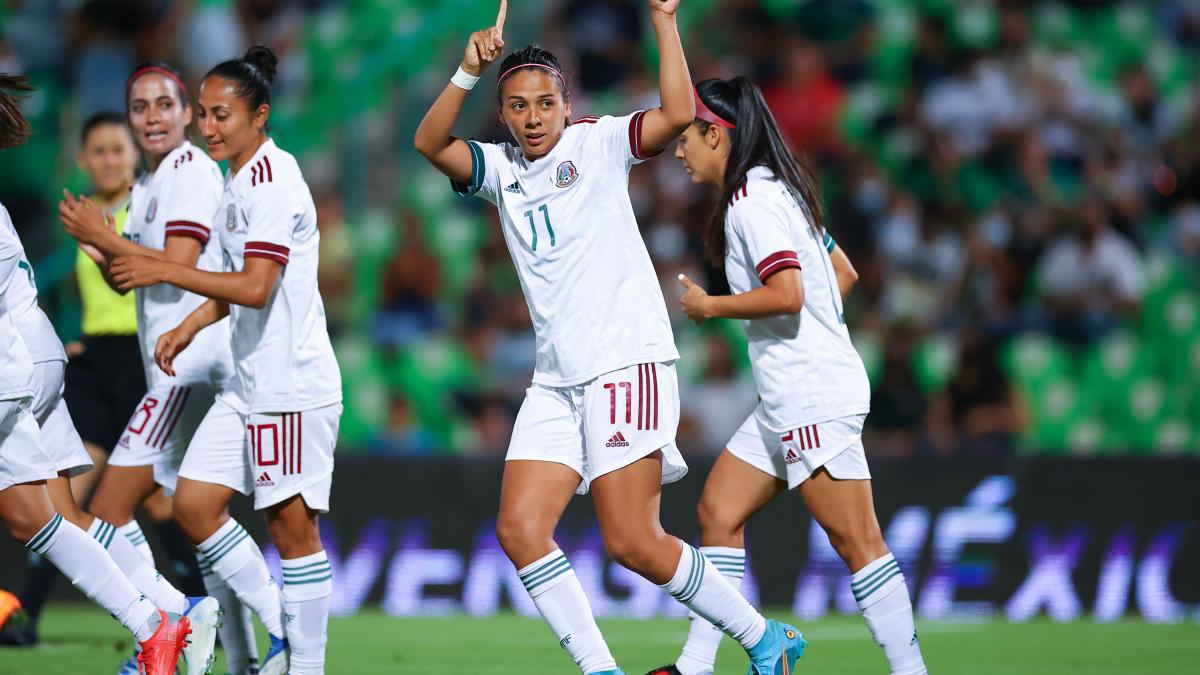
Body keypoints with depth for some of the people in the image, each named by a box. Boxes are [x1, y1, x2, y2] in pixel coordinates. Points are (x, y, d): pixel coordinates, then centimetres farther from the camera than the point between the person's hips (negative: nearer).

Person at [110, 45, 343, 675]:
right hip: (249, 382, 10)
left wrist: (164, 270, -19)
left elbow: (256, 288, -23)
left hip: (293, 383, -10)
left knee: (292, 523, -4)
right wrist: (188, 329, 16)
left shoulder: (272, 182, -15)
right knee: (194, 504, 6)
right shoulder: (237, 182, 14)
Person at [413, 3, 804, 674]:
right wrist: (470, 72, -20)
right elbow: (430, 143, -7)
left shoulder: (598, 144, -2)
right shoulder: (500, 168, 11)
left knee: (632, 543, -11)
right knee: (520, 530, -8)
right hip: (556, 381, 6)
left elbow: (678, 115, -19)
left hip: (629, 362, -6)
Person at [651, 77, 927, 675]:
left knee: (855, 540, -10)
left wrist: (710, 307, -11)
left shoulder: (752, 199, -13)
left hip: (813, 395, -11)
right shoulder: (776, 190, 17)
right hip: (787, 397, 11)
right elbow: (843, 272, 23)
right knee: (718, 514, 10)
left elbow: (787, 294, -23)